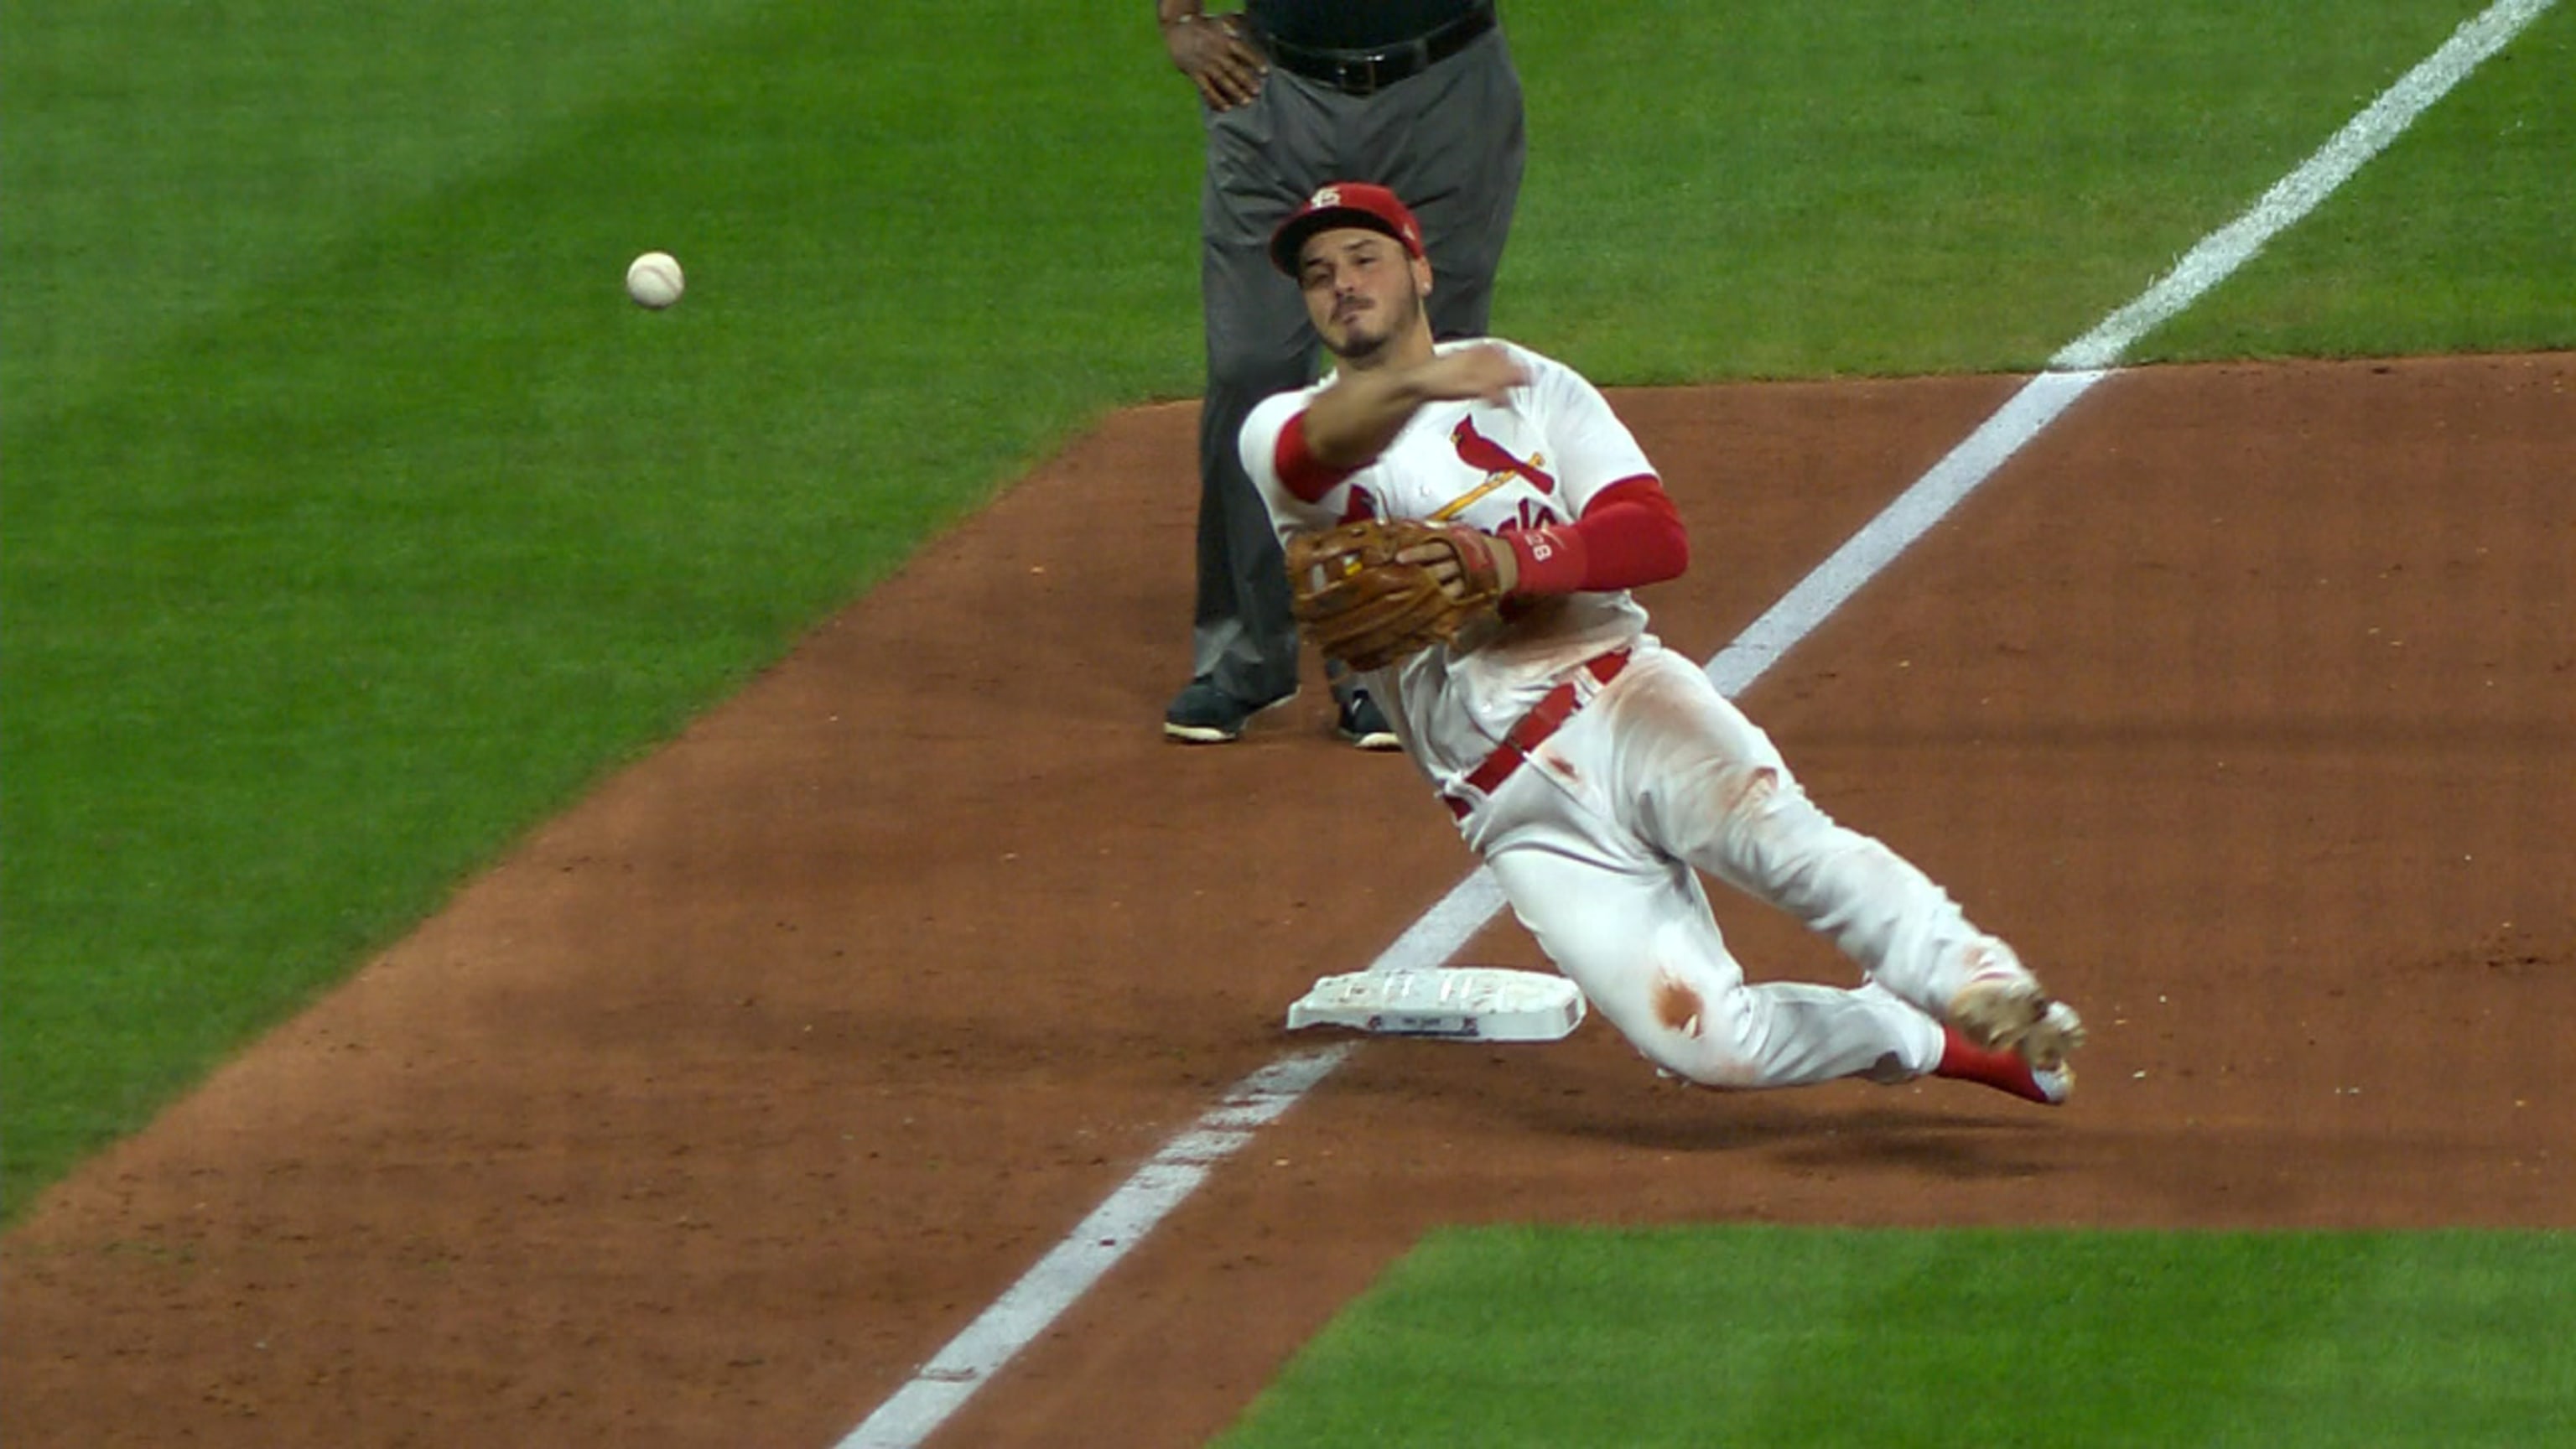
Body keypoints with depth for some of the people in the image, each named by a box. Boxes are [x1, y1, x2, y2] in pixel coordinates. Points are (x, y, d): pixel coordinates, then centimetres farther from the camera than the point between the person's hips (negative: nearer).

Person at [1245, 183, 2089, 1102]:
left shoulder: (1528, 387, 16)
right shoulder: (1283, 431, 10)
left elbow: (1657, 537, -1)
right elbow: (1325, 443, -18)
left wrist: (1516, 561, -21)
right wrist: (1416, 384, -42)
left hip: (1620, 692, 1)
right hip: (1522, 810, -1)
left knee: (1777, 834, -33)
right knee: (1701, 1040, -20)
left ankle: (1986, 993, -39)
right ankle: (1942, 1046, -2)